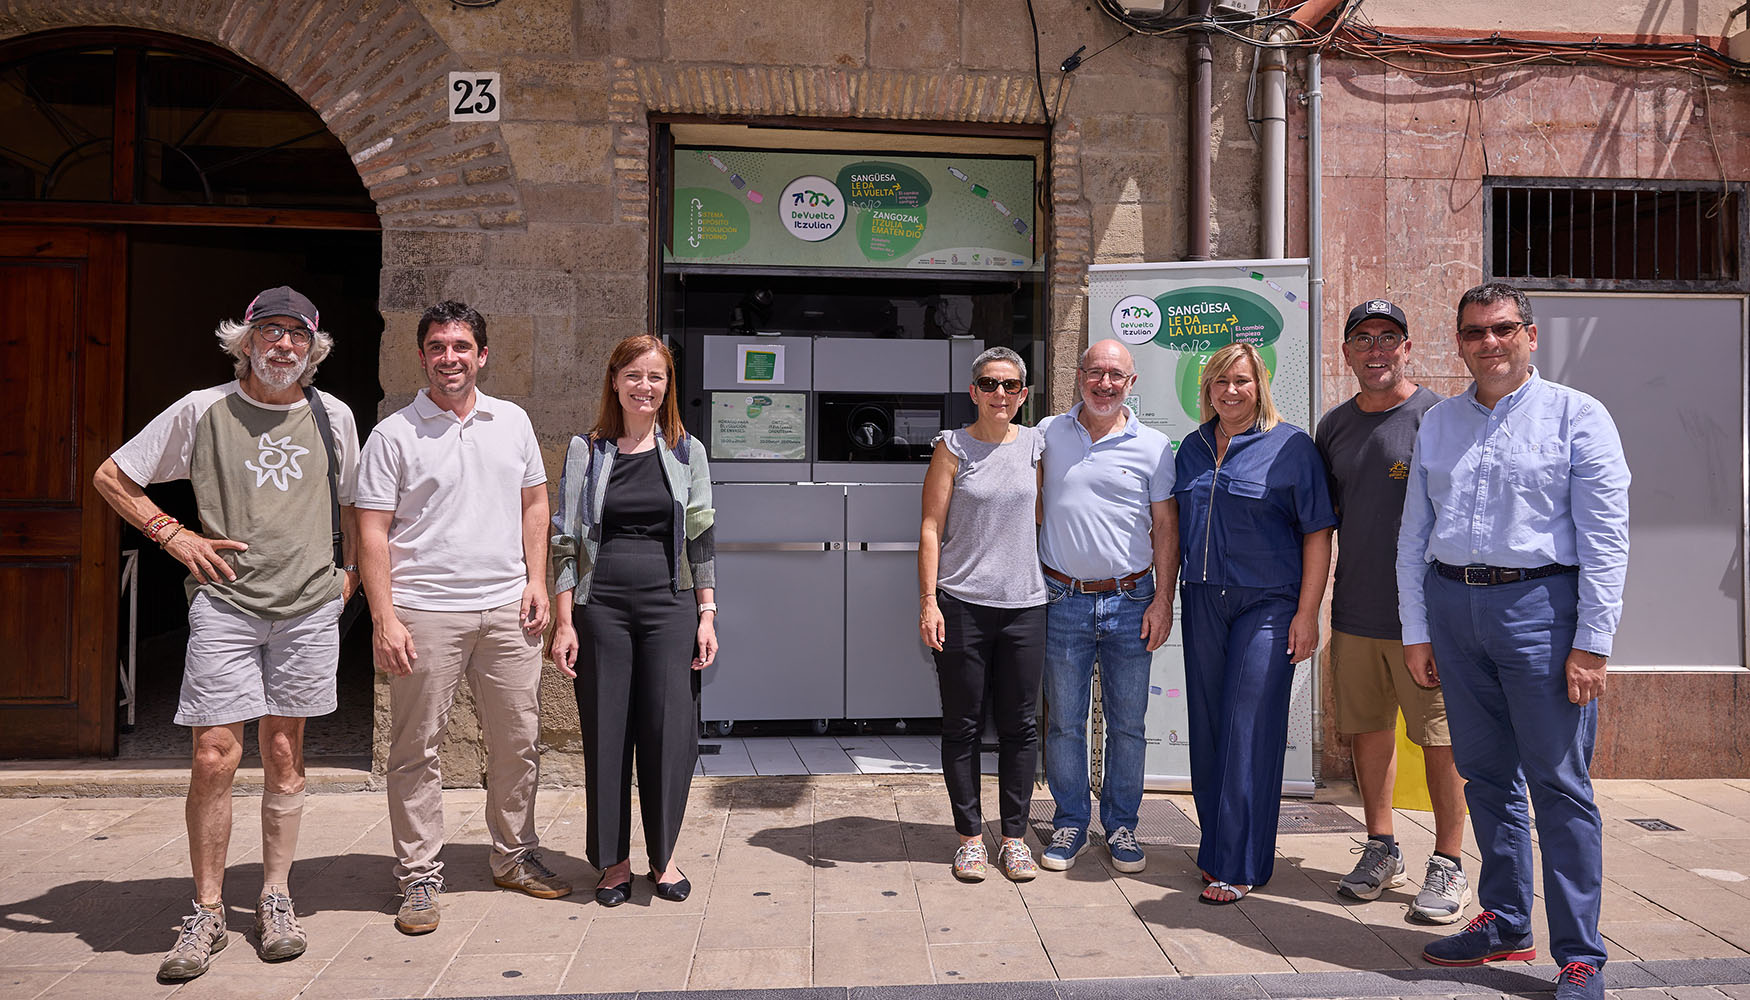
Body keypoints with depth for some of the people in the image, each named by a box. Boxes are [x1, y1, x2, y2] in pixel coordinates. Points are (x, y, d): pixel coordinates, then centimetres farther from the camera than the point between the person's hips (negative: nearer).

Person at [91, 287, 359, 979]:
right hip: (224, 604, -1)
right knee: (215, 756, -4)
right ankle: (207, 912, 11)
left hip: (309, 606, 2)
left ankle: (275, 899, 20)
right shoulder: (203, 410, 2)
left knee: (284, 754, 8)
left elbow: (350, 499, 24)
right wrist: (176, 536, -1)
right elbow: (110, 476, 9)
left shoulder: (332, 416, 9)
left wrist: (352, 571, 15)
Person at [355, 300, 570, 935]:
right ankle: (419, 877, 16)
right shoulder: (393, 435, -1)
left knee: (517, 742, 10)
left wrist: (536, 581, 5)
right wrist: (384, 619, -11)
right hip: (425, 612, -3)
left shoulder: (512, 421, 10)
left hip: (507, 609, 4)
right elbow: (372, 531, -4)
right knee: (416, 749, 3)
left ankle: (515, 858, 26)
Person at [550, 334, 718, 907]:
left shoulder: (687, 452, 7)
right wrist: (563, 621, -2)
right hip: (601, 607, 0)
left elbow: (702, 539, 8)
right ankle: (614, 860, 21)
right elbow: (565, 539, 3)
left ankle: (662, 855, 21)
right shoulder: (587, 451, 5)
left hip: (670, 607, 1)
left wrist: (707, 614, 2)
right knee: (605, 732, 5)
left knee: (669, 732, 2)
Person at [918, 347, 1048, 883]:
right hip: (961, 603, -2)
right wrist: (928, 601, -9)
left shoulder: (1036, 444, 8)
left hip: (1024, 603, 3)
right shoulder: (953, 447, 0)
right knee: (962, 725, 6)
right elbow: (931, 527, -2)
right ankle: (970, 836, 19)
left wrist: (1054, 582, 11)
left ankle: (1014, 836, 20)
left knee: (1019, 724, 8)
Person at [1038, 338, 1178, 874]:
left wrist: (1163, 600, -2)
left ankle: (1121, 825, 23)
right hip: (1064, 599, 1)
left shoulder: (1152, 445, 2)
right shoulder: (1048, 434, 5)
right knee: (1064, 723, 7)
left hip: (1130, 602, 0)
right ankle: (1069, 824, 22)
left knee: (1127, 724, 7)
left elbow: (1165, 528, 4)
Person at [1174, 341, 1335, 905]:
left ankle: (1240, 865, 5)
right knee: (1208, 728, 9)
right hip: (1203, 600, 5)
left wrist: (1307, 614, -12)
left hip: (1266, 604, -5)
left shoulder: (1290, 447, -3)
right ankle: (1216, 848, 22)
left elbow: (1317, 533, -6)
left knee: (1249, 731, -4)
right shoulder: (1193, 448, 12)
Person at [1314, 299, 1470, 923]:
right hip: (1353, 612, 5)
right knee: (1368, 731, 12)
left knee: (1439, 738, 2)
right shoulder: (1334, 425, 11)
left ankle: (1449, 865, 16)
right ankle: (1382, 851, 27)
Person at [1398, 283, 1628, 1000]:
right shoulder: (1437, 423, 13)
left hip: (1540, 603, -4)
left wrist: (1592, 643, -11)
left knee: (1559, 786, 0)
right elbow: (1413, 534, 13)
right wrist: (1415, 632, 8)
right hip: (1452, 605, 5)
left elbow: (1605, 537, -6)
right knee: (1485, 776, 12)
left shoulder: (1577, 416, -1)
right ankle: (1505, 923, 26)